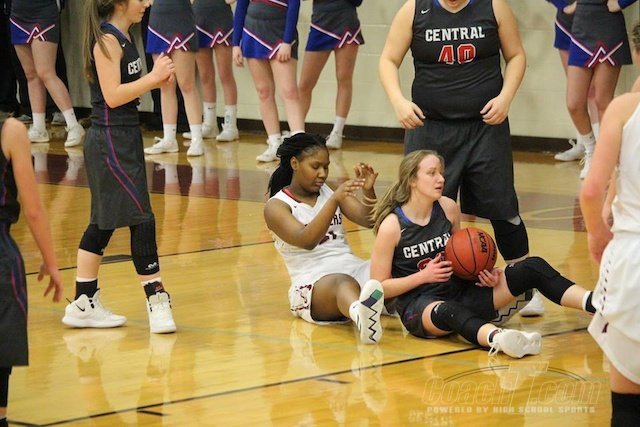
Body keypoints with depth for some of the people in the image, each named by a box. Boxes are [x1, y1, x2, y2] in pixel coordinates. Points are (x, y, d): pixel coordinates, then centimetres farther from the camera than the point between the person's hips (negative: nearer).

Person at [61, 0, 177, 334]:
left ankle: (84, 305, 18)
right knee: (142, 219, -9)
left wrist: (156, 78, 2)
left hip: (123, 140, 10)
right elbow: (112, 95, -21)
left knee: (103, 223, 13)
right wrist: (153, 78, -17)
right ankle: (156, 300, -6)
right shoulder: (107, 40, -15)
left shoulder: (122, 38, 13)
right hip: (110, 142, -10)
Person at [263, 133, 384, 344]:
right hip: (313, 284, -7)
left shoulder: (329, 191, 18)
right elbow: (307, 240, -16)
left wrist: (368, 191, -13)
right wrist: (335, 200, -26)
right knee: (344, 283, -43)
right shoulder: (276, 206, 2)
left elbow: (370, 220, 6)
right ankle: (360, 312, -77)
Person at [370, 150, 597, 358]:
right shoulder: (391, 226, -10)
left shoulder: (448, 208, 5)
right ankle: (499, 339, -75)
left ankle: (594, 304, -34)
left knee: (533, 267, -12)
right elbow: (380, 287, -6)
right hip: (418, 306, -6)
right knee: (448, 311, -44)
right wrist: (423, 276, -17)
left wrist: (484, 272, 0)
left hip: (459, 291, 6)